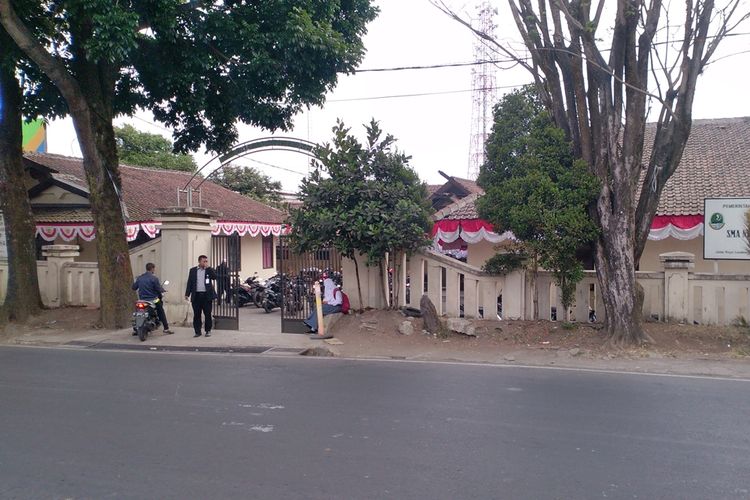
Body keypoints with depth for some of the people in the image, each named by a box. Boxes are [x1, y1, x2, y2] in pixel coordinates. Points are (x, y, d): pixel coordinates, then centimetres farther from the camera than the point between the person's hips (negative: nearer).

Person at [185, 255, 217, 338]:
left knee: (207, 314, 3)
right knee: (196, 314, 3)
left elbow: (214, 277, -12)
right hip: (196, 295, 1)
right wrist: (187, 294, 1)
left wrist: (208, 268, -13)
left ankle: (208, 331, 13)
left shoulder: (209, 270, 6)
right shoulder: (193, 270, 8)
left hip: (207, 295, -1)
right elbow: (189, 283, 8)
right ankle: (197, 331, 11)